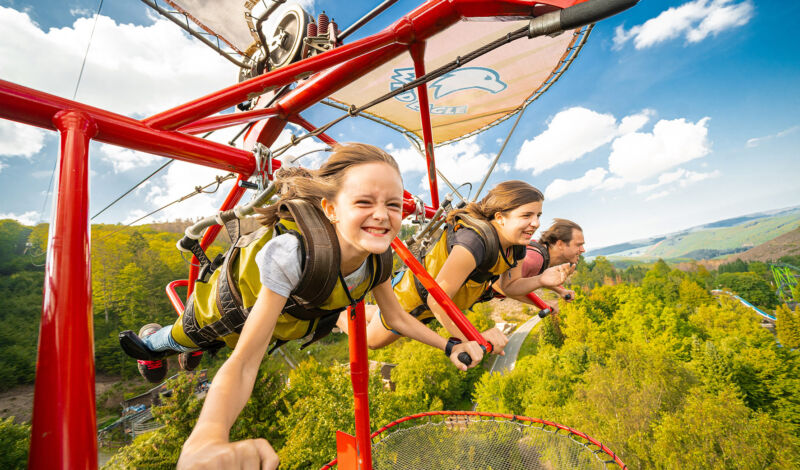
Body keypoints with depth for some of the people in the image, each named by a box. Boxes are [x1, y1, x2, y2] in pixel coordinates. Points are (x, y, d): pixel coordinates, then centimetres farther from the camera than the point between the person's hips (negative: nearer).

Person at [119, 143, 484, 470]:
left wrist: (449, 346, -23)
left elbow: (396, 317, -13)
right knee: (184, 339, 23)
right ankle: (150, 344, 60)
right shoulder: (291, 251, -47)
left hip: (292, 317, 5)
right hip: (239, 298, -4)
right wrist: (206, 439, -62)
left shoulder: (378, 257, -30)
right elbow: (244, 363, -45)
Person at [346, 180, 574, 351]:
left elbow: (509, 286, 1)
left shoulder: (516, 246, -12)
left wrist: (541, 280, -17)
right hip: (411, 296, -7)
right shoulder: (474, 241, -40)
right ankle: (339, 315, 41)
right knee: (372, 341, 18)